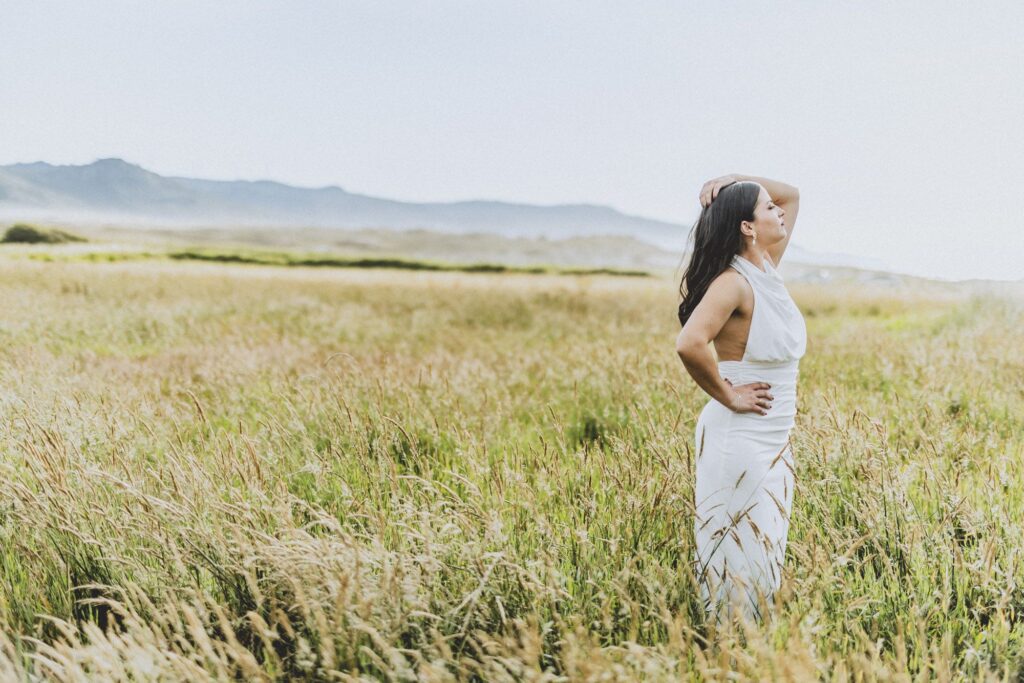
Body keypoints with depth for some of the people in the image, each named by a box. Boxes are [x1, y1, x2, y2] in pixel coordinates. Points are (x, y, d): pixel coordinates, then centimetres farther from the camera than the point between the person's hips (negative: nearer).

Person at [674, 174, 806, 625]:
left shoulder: (769, 268, 8)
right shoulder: (734, 282, -17)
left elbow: (791, 195, 19)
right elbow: (689, 344, -33)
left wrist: (732, 181, 3)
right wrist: (728, 396, -19)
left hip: (775, 440, 9)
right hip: (739, 439, -9)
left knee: (767, 552, 15)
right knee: (739, 556, -1)